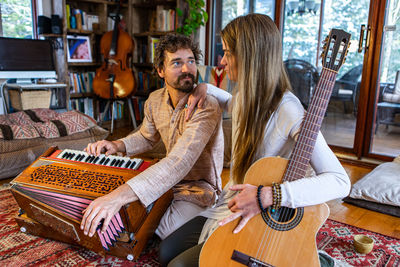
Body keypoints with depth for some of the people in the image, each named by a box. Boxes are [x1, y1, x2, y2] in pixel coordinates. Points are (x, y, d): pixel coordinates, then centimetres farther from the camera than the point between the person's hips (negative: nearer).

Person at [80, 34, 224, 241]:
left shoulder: (206, 106, -28)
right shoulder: (155, 100, -4)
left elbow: (180, 162, -41)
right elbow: (146, 137, 17)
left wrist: (120, 195, -51)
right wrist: (117, 145, -6)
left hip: (199, 187, -6)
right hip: (167, 178, 6)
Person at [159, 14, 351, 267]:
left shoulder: (287, 110, -27)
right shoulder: (246, 97, -1)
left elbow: (340, 181, -31)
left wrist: (268, 196, -39)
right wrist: (206, 89, 10)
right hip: (227, 208, 8)